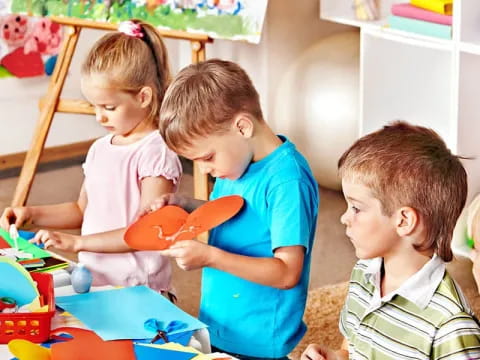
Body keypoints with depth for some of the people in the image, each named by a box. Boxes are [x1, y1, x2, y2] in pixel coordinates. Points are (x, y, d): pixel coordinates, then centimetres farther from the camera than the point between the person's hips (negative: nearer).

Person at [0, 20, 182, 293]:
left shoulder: (156, 151, -12)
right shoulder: (100, 149, 12)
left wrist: (78, 242, -19)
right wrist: (31, 214, 12)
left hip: (137, 291, -7)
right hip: (93, 281, 7)